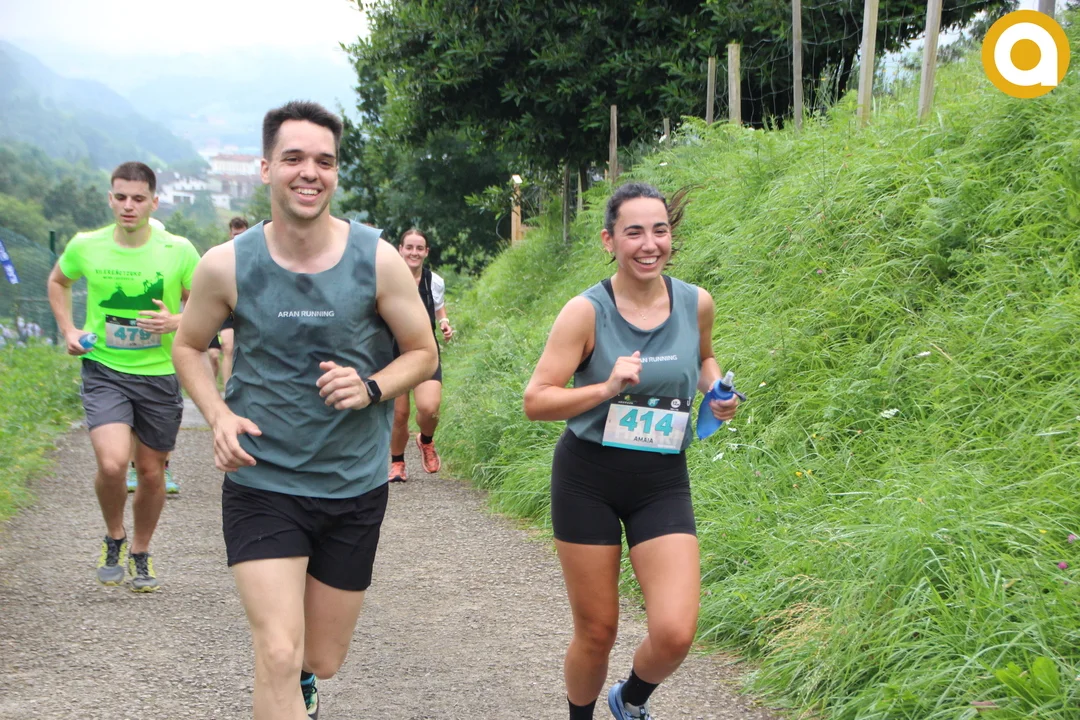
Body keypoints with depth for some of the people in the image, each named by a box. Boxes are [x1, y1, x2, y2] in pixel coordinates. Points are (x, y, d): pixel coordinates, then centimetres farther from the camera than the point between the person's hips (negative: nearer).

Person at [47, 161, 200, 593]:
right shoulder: (86, 246, -5)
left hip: (159, 374, 1)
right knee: (112, 463, -21)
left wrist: (177, 322, -18)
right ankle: (114, 538, 9)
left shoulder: (178, 251, -8)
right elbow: (58, 281, 18)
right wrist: (68, 330, 6)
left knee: (151, 472, 11)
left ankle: (140, 554, 36)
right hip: (104, 369, -1)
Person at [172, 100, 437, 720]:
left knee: (323, 661, 15)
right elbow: (189, 347, 8)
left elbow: (423, 354, 3)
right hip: (262, 485, -1)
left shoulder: (378, 260, -9)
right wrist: (219, 415, -10)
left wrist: (370, 388, -18)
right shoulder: (227, 266, -9)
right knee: (278, 657, -17)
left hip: (355, 486, 2)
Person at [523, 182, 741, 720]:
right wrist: (606, 388, -27)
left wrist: (715, 391, 1)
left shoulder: (696, 303, -1)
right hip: (588, 478, -2)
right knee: (596, 633, 6)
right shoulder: (586, 312, -13)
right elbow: (535, 401, -14)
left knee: (675, 634, -11)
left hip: (663, 480, 3)